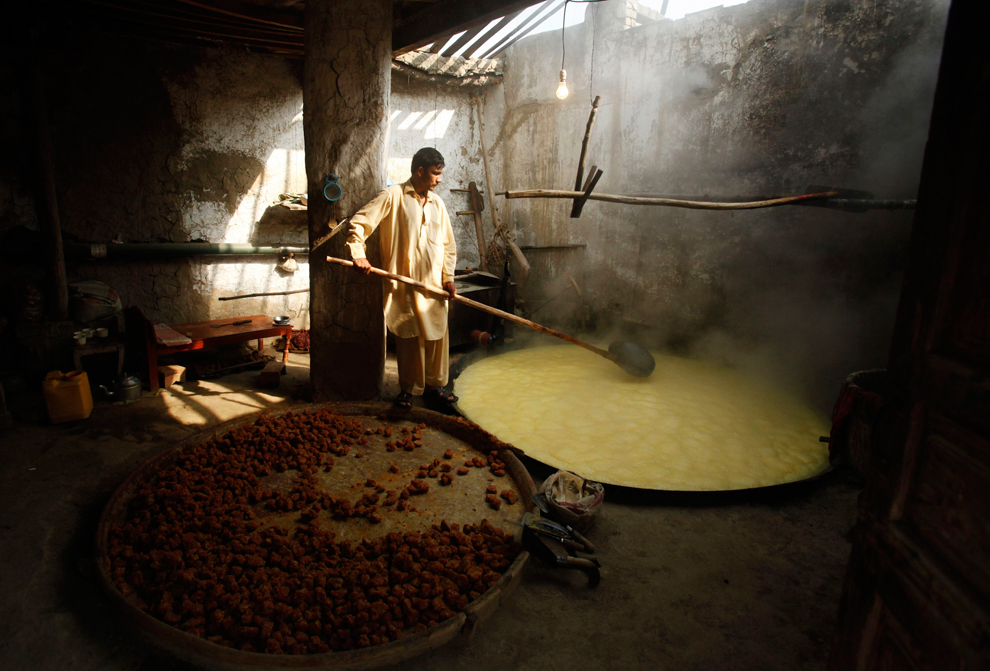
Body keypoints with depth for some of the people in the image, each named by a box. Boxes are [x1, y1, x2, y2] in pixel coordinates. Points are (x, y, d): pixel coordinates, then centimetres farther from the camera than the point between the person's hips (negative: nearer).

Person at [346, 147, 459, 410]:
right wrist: (358, 255, -17)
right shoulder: (393, 196, -3)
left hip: (434, 284, 5)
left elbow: (448, 244, 17)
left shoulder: (437, 203, 13)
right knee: (408, 338, 3)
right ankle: (408, 389, 19)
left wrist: (448, 276, 8)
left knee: (437, 336, 7)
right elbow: (358, 223, -5)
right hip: (403, 283, -4)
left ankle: (433, 386, 22)